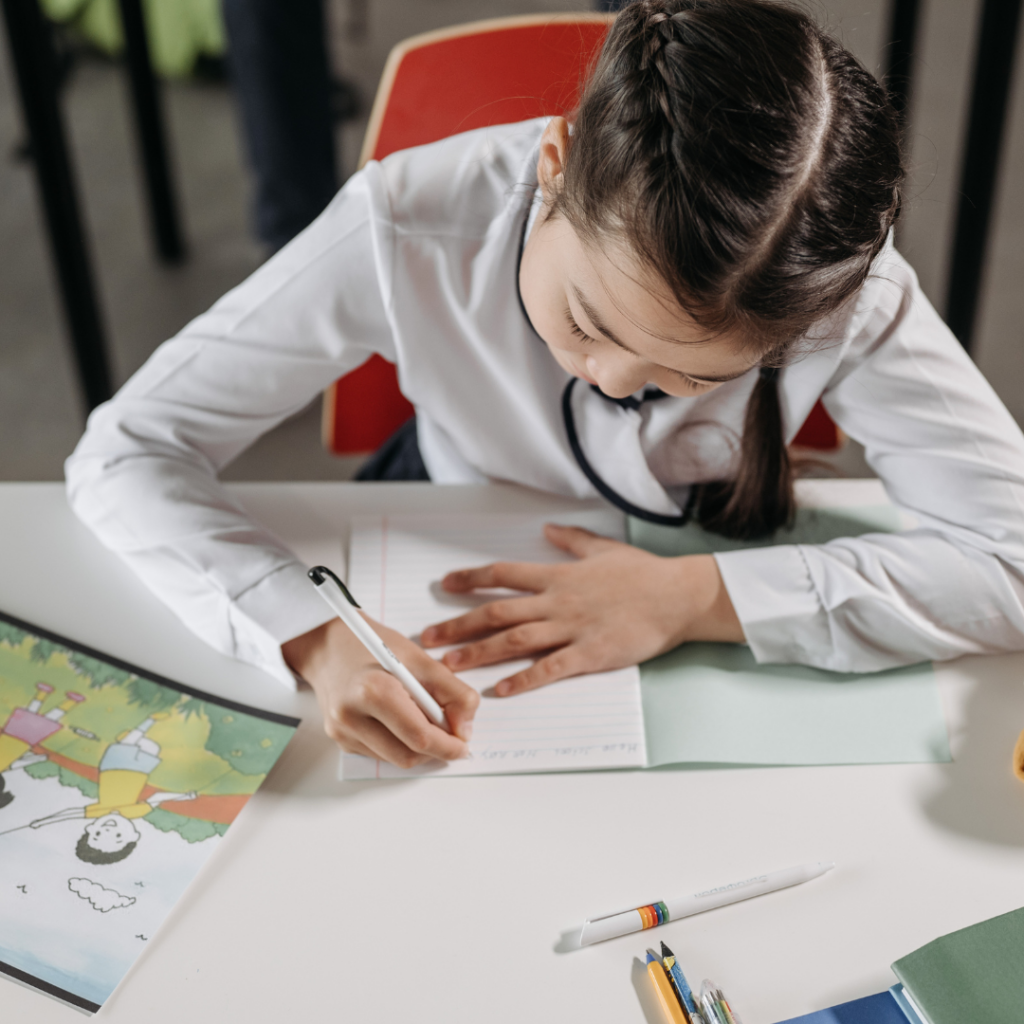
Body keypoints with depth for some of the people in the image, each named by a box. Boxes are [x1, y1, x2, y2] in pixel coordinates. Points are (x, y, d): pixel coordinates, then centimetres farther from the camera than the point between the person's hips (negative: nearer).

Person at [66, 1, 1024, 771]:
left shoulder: (838, 284, -30)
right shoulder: (408, 232, -31)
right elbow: (126, 450, -25)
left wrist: (694, 596, -36)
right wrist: (315, 638, -42)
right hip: (450, 589, -1)